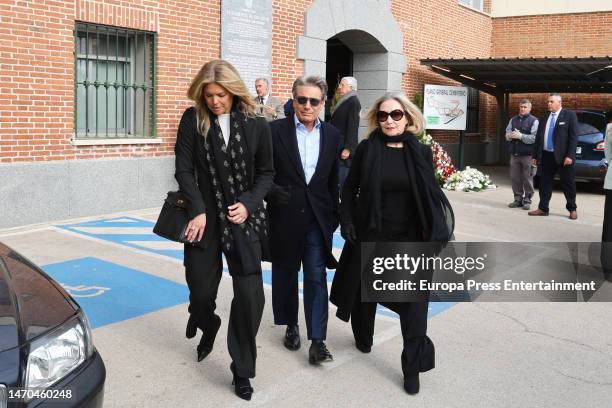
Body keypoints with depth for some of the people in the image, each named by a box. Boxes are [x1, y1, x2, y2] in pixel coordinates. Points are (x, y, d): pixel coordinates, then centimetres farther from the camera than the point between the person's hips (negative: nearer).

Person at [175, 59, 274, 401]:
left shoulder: (256, 124, -1)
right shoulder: (193, 120, -1)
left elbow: (266, 173, 5)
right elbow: (184, 169, -3)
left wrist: (248, 204, -10)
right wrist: (198, 211, -13)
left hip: (244, 219, 0)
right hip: (206, 218, 1)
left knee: (250, 295, -5)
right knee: (201, 290, 8)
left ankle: (242, 371, 13)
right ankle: (208, 326, 46)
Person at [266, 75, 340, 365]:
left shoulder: (332, 135, 5)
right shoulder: (275, 130, -5)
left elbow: (333, 180, 10)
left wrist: (334, 216, 11)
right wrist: (271, 190, -18)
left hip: (318, 218, 1)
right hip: (285, 216, -1)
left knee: (316, 278, -3)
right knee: (285, 274, 14)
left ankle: (317, 341, 0)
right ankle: (291, 325, 34)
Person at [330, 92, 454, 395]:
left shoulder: (421, 152, -1)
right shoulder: (367, 149, -3)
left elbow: (432, 197, 2)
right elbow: (349, 188, 3)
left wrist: (437, 233, -5)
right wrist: (347, 221, -7)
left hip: (411, 240, 0)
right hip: (370, 236, 1)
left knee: (414, 303, -2)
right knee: (365, 290, 18)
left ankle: (412, 368, 11)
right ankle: (363, 337, 46)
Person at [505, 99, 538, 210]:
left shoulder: (534, 121, -2)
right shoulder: (513, 120, 16)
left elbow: (534, 138, -12)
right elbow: (507, 135, 13)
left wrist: (520, 136, -16)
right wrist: (511, 135, -9)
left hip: (527, 155, -5)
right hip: (514, 154, 5)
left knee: (527, 179, 0)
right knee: (515, 178, 6)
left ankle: (527, 200, 7)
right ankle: (518, 199, 16)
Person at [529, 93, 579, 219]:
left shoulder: (569, 115, -3)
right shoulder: (545, 117, 11)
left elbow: (574, 136, -8)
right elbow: (538, 137, 12)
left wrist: (570, 156, -16)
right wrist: (535, 156, 9)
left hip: (563, 156, -4)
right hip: (546, 156, 5)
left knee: (568, 184, 5)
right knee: (545, 183, 7)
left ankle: (572, 209, 16)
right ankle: (543, 208, 14)